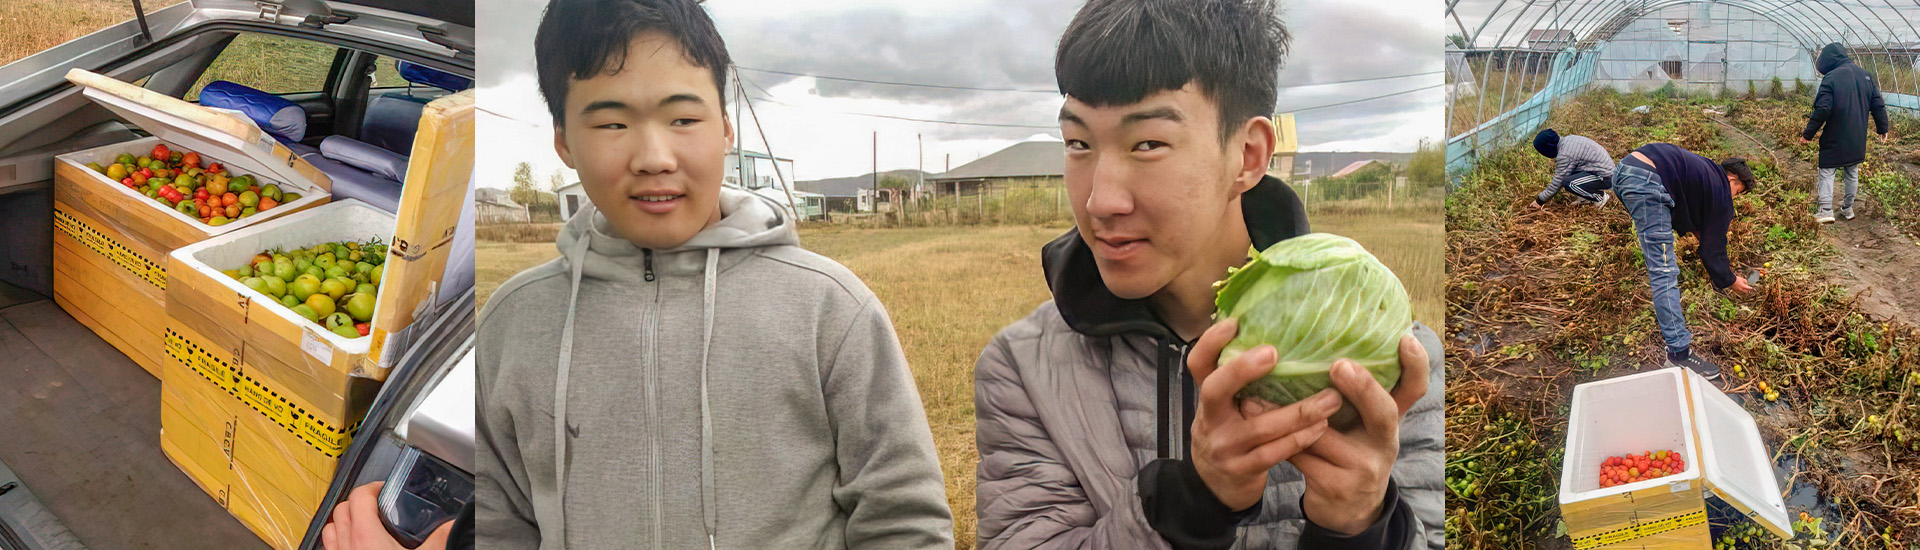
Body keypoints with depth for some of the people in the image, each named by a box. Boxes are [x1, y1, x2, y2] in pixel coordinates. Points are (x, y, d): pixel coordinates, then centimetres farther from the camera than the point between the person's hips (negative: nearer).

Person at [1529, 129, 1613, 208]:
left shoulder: (1564, 156, -23)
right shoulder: (1567, 140, 4)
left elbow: (1557, 184, -16)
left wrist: (1540, 201, -5)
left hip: (1605, 178, -10)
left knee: (1568, 183, -27)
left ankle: (1599, 196, -5)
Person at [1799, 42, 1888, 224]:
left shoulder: (1830, 78, -15)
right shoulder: (1865, 75, 5)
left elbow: (1822, 110, -20)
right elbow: (1878, 105, 11)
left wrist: (1808, 133, -12)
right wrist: (1882, 128, 23)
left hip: (1835, 139, -6)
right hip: (1857, 140, 6)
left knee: (1826, 172, 1)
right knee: (1852, 173, 16)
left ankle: (1826, 211, -10)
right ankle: (1847, 209, 25)